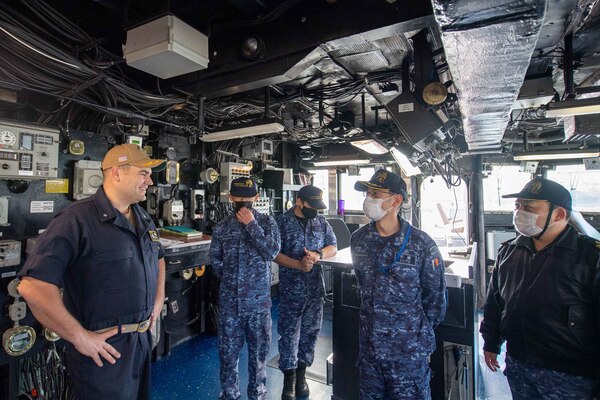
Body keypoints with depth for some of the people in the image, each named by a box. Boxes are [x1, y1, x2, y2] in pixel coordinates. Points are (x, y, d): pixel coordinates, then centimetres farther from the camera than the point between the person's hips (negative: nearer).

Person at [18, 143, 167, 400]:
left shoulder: (143, 219, 5)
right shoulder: (78, 219, -19)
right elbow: (33, 286, -25)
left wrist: (159, 298, 13)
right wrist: (79, 337, -21)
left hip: (143, 339, 8)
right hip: (103, 349, -7)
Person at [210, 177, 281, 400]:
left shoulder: (267, 222, -4)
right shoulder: (222, 227, 2)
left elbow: (272, 252, -18)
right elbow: (215, 260, 10)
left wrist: (251, 225, -18)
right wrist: (229, 278, 4)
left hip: (258, 299, -1)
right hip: (229, 299, 2)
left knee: (258, 349, 13)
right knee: (228, 350, 14)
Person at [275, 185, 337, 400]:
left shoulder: (321, 221, 4)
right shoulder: (283, 221, -9)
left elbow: (333, 247, 6)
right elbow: (274, 253, -11)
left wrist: (318, 254, -14)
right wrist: (299, 265, -23)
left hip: (316, 287, 4)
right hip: (291, 288, -4)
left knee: (311, 331, 14)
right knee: (289, 333, 6)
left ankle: (301, 373, 34)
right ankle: (289, 378, 25)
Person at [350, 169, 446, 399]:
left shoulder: (421, 244, -17)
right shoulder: (359, 239, -4)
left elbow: (435, 294, -6)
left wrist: (422, 331, 4)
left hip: (410, 348, -4)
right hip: (369, 344, 4)